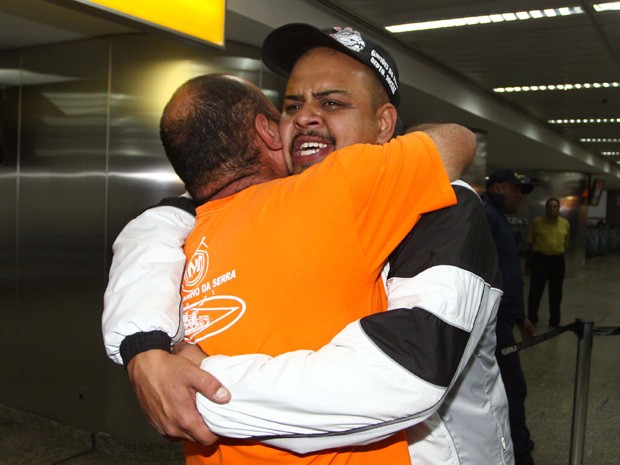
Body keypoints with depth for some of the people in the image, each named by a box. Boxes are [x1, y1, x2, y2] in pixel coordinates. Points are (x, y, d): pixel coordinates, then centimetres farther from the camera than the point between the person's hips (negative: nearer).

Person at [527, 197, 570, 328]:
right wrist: (537, 253, 7)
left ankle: (554, 322, 21)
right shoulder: (537, 221, -6)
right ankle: (532, 320, 15)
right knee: (535, 292, 2)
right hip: (540, 259, -3)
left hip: (558, 260, 3)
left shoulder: (565, 224, 4)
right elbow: (530, 242, 4)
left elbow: (566, 242, 17)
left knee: (556, 293, 10)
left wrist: (558, 251, 13)